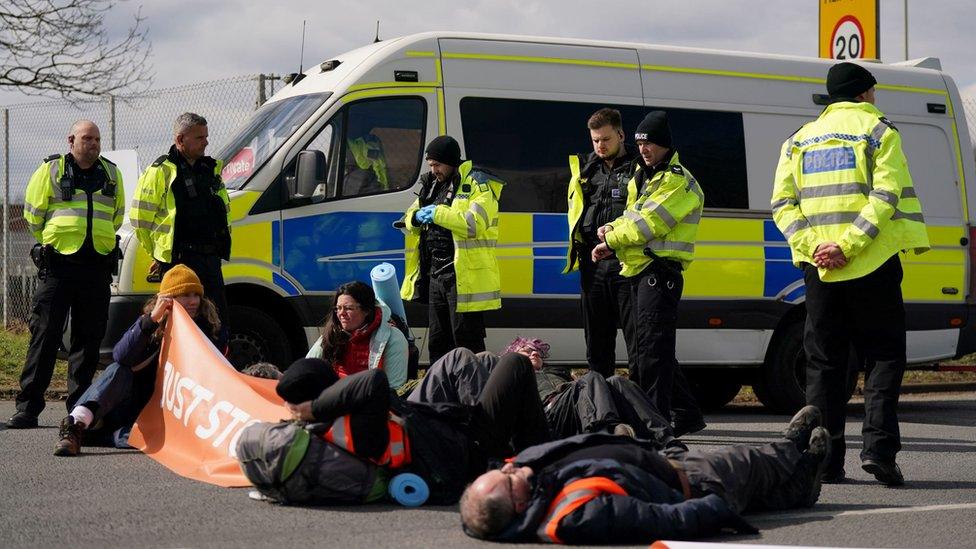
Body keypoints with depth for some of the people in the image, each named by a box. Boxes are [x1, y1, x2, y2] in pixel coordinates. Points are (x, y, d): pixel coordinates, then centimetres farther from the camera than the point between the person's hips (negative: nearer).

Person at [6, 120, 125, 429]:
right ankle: (27, 408, -3)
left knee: (89, 337, 4)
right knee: (45, 336, -5)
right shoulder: (51, 170, 3)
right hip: (58, 265, -3)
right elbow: (33, 215, 8)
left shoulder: (111, 174, 13)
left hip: (97, 266, 3)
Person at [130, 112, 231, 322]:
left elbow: (225, 211, 28)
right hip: (178, 260, -7)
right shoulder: (161, 172, -6)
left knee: (218, 319, 8)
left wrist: (223, 244, 19)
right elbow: (140, 217, -6)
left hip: (211, 258, 7)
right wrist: (159, 253, 0)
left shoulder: (211, 169, 16)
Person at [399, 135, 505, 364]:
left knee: (466, 343, -7)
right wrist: (417, 218, 0)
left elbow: (475, 223, -24)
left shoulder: (477, 185, -9)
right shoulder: (432, 184, 17)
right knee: (437, 343, 15)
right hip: (435, 275, 9)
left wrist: (438, 213, -20)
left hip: (464, 278, -9)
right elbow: (410, 218, 24)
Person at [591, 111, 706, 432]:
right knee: (647, 348, 13)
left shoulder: (677, 182, -10)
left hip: (659, 272, -10)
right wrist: (612, 230, -2)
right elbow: (632, 217, 20)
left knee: (652, 348, -13)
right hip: (640, 272, 10)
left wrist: (611, 240, -7)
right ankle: (689, 414, 20)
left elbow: (648, 223, -17)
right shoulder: (644, 179, 22)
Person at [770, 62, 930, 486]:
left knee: (824, 362, 8)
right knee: (884, 355, 4)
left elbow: (782, 202, 5)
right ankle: (878, 446, -11)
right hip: (872, 264, -4)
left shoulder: (800, 140, 15)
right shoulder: (879, 132, 2)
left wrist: (810, 245, -6)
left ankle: (825, 460, 5)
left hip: (819, 268, 4)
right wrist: (848, 245, -17)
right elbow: (887, 195, -12)